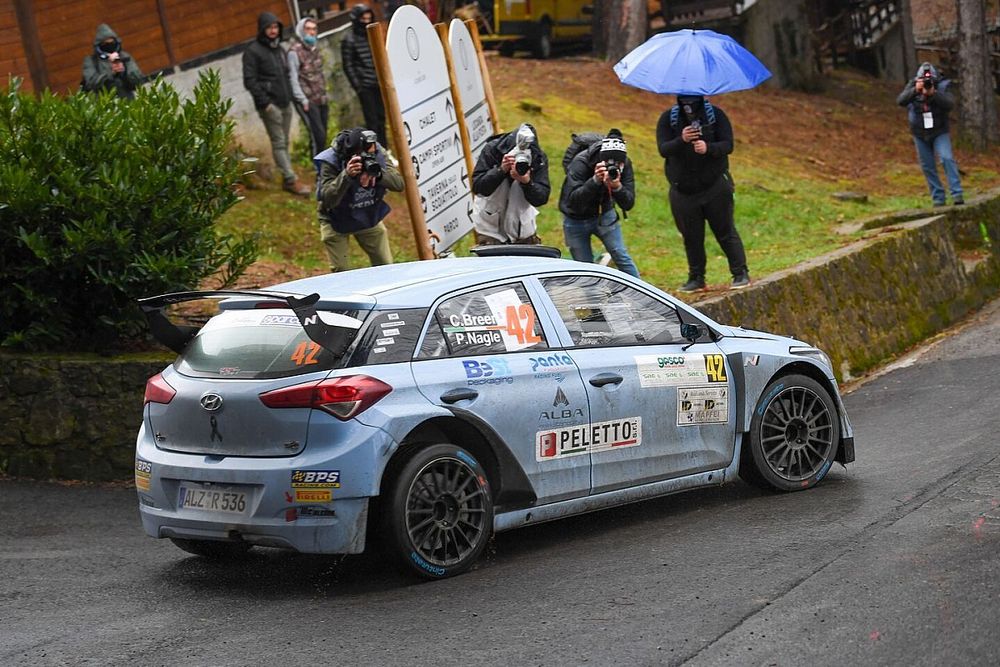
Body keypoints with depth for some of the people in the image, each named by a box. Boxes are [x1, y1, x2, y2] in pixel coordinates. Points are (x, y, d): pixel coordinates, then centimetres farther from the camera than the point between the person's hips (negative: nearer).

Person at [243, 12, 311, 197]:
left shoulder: (279, 49, 16)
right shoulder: (253, 51, -7)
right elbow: (250, 81, -12)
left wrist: (289, 96, 13)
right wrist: (264, 102, -16)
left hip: (285, 104, 7)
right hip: (270, 105, -7)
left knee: (284, 143, 7)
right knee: (278, 143, -8)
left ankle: (287, 180, 9)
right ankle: (292, 180, -13)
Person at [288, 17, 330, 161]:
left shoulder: (315, 50, 15)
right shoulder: (295, 52, -9)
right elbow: (293, 79, -12)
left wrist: (325, 94, 17)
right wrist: (303, 100, -15)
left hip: (321, 100, 7)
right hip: (308, 101, -7)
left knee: (322, 136, 7)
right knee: (318, 135, -13)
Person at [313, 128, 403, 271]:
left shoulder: (378, 153, -20)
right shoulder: (330, 162, -31)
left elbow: (399, 184, -22)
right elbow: (328, 199, -38)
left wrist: (378, 174, -41)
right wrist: (346, 175, -52)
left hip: (369, 217, 4)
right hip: (336, 222, -4)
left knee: (386, 268, 5)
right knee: (341, 272, -7)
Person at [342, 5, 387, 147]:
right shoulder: (349, 41, -5)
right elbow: (348, 66, -6)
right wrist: (357, 86, -11)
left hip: (379, 84, 6)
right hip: (365, 86, -6)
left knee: (381, 117, 10)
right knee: (371, 119, -6)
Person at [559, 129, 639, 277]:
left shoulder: (625, 164, -19)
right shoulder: (581, 162, -30)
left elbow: (628, 204, -21)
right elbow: (572, 200, -37)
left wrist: (617, 186, -42)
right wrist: (595, 181, -49)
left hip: (604, 214, 3)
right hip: (577, 219, -2)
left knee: (621, 257, -6)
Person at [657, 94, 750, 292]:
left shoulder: (716, 115, -3)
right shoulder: (668, 119, -2)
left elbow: (728, 145, -11)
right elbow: (663, 149, -14)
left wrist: (708, 148, -31)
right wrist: (681, 140, -34)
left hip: (715, 187, -1)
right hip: (683, 192, 1)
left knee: (725, 231, 1)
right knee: (692, 237, 7)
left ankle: (741, 273, 9)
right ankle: (696, 278, 18)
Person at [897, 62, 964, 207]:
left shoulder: (941, 87, -10)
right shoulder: (912, 88, -8)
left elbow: (950, 104, -24)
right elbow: (900, 101, -23)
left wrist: (933, 93, -37)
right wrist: (915, 90, -38)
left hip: (940, 133, -2)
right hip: (920, 135, 2)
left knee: (947, 158, -20)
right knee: (928, 168, 5)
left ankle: (957, 194, -21)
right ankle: (938, 199, 14)